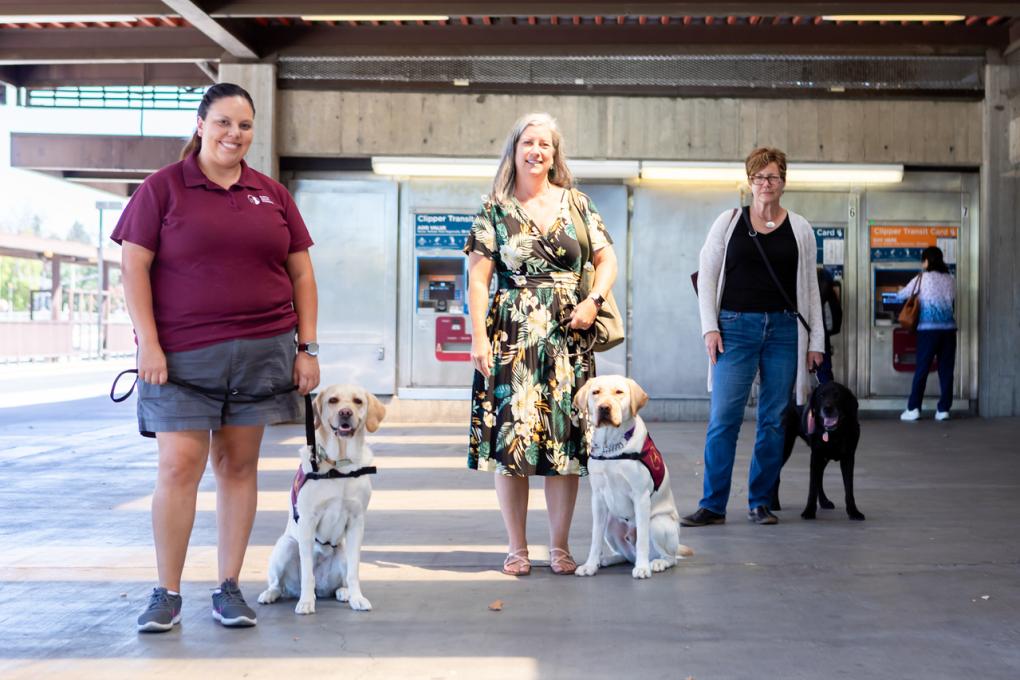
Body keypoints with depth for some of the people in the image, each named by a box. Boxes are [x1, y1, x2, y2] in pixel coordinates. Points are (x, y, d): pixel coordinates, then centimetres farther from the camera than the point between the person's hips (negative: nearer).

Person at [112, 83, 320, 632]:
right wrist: (149, 342, -10)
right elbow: (134, 266, -1)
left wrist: (307, 348, 6)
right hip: (182, 356, -3)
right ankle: (167, 593, 7)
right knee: (179, 466, -6)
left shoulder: (273, 195, 13)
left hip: (261, 353, 3)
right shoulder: (163, 187, 3)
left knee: (238, 464, 7)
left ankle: (229, 587, 16)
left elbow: (301, 274, 14)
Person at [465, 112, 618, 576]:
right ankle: (517, 548, 11)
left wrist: (593, 300, -6)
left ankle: (560, 546, 15)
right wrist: (479, 337, -9)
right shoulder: (494, 211, 4)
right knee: (511, 438, -2)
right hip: (512, 338, -1)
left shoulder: (576, 204, 10)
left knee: (565, 441, 2)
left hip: (566, 338, 2)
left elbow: (607, 260, 12)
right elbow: (478, 279, 0)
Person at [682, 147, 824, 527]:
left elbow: (810, 286, 9)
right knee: (723, 418, -6)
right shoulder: (729, 222, 5)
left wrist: (816, 340, 5)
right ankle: (712, 505, 0)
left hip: (784, 330, 2)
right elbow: (707, 276, 5)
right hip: (736, 327, -1)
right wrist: (710, 327, -5)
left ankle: (760, 502, 16)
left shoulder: (799, 228, 8)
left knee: (773, 419, 5)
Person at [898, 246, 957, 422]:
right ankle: (943, 409, 5)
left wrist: (902, 291, 35)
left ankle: (913, 409, 1)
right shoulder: (951, 280, 10)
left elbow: (900, 296, 12)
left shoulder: (921, 279, 0)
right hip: (949, 329, 3)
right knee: (946, 370, 6)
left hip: (928, 329, -3)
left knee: (921, 370, 1)